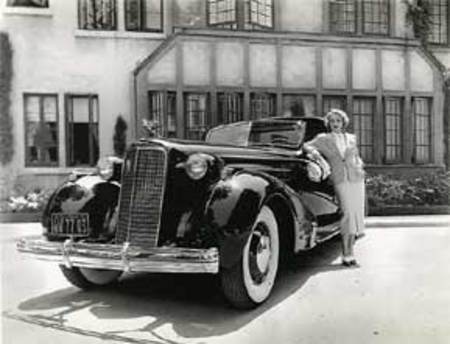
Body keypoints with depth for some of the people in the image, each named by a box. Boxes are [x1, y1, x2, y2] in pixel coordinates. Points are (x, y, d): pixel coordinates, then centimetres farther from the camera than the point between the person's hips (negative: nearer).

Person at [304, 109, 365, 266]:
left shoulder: (351, 138, 19)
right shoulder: (324, 138, 9)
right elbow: (306, 145, 4)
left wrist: (359, 165, 10)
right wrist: (313, 151, -16)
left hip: (357, 178, 4)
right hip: (340, 180, -4)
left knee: (356, 214, 0)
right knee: (347, 213, -14)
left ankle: (350, 252, 9)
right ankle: (346, 254, -9)